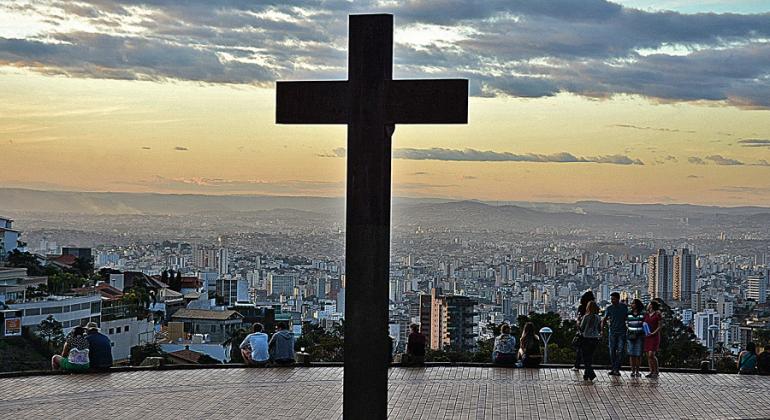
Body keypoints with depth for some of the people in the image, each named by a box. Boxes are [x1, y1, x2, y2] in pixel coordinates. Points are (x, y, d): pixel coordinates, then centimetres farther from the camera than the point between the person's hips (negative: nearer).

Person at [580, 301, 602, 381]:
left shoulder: (586, 317, -13)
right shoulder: (598, 318, 1)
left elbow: (581, 328, -8)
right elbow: (599, 329, 7)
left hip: (586, 339, -5)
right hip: (595, 339, 5)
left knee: (586, 358, 2)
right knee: (590, 357, 16)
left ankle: (591, 374, -13)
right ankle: (586, 375, 24)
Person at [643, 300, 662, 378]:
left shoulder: (658, 315, -4)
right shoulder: (646, 314, 13)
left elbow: (660, 326, -6)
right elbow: (643, 324, 18)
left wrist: (653, 333, -16)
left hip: (654, 336, -6)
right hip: (647, 336, 6)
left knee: (651, 354, -14)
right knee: (648, 355, 3)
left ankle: (656, 372, -3)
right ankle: (651, 371, 10)